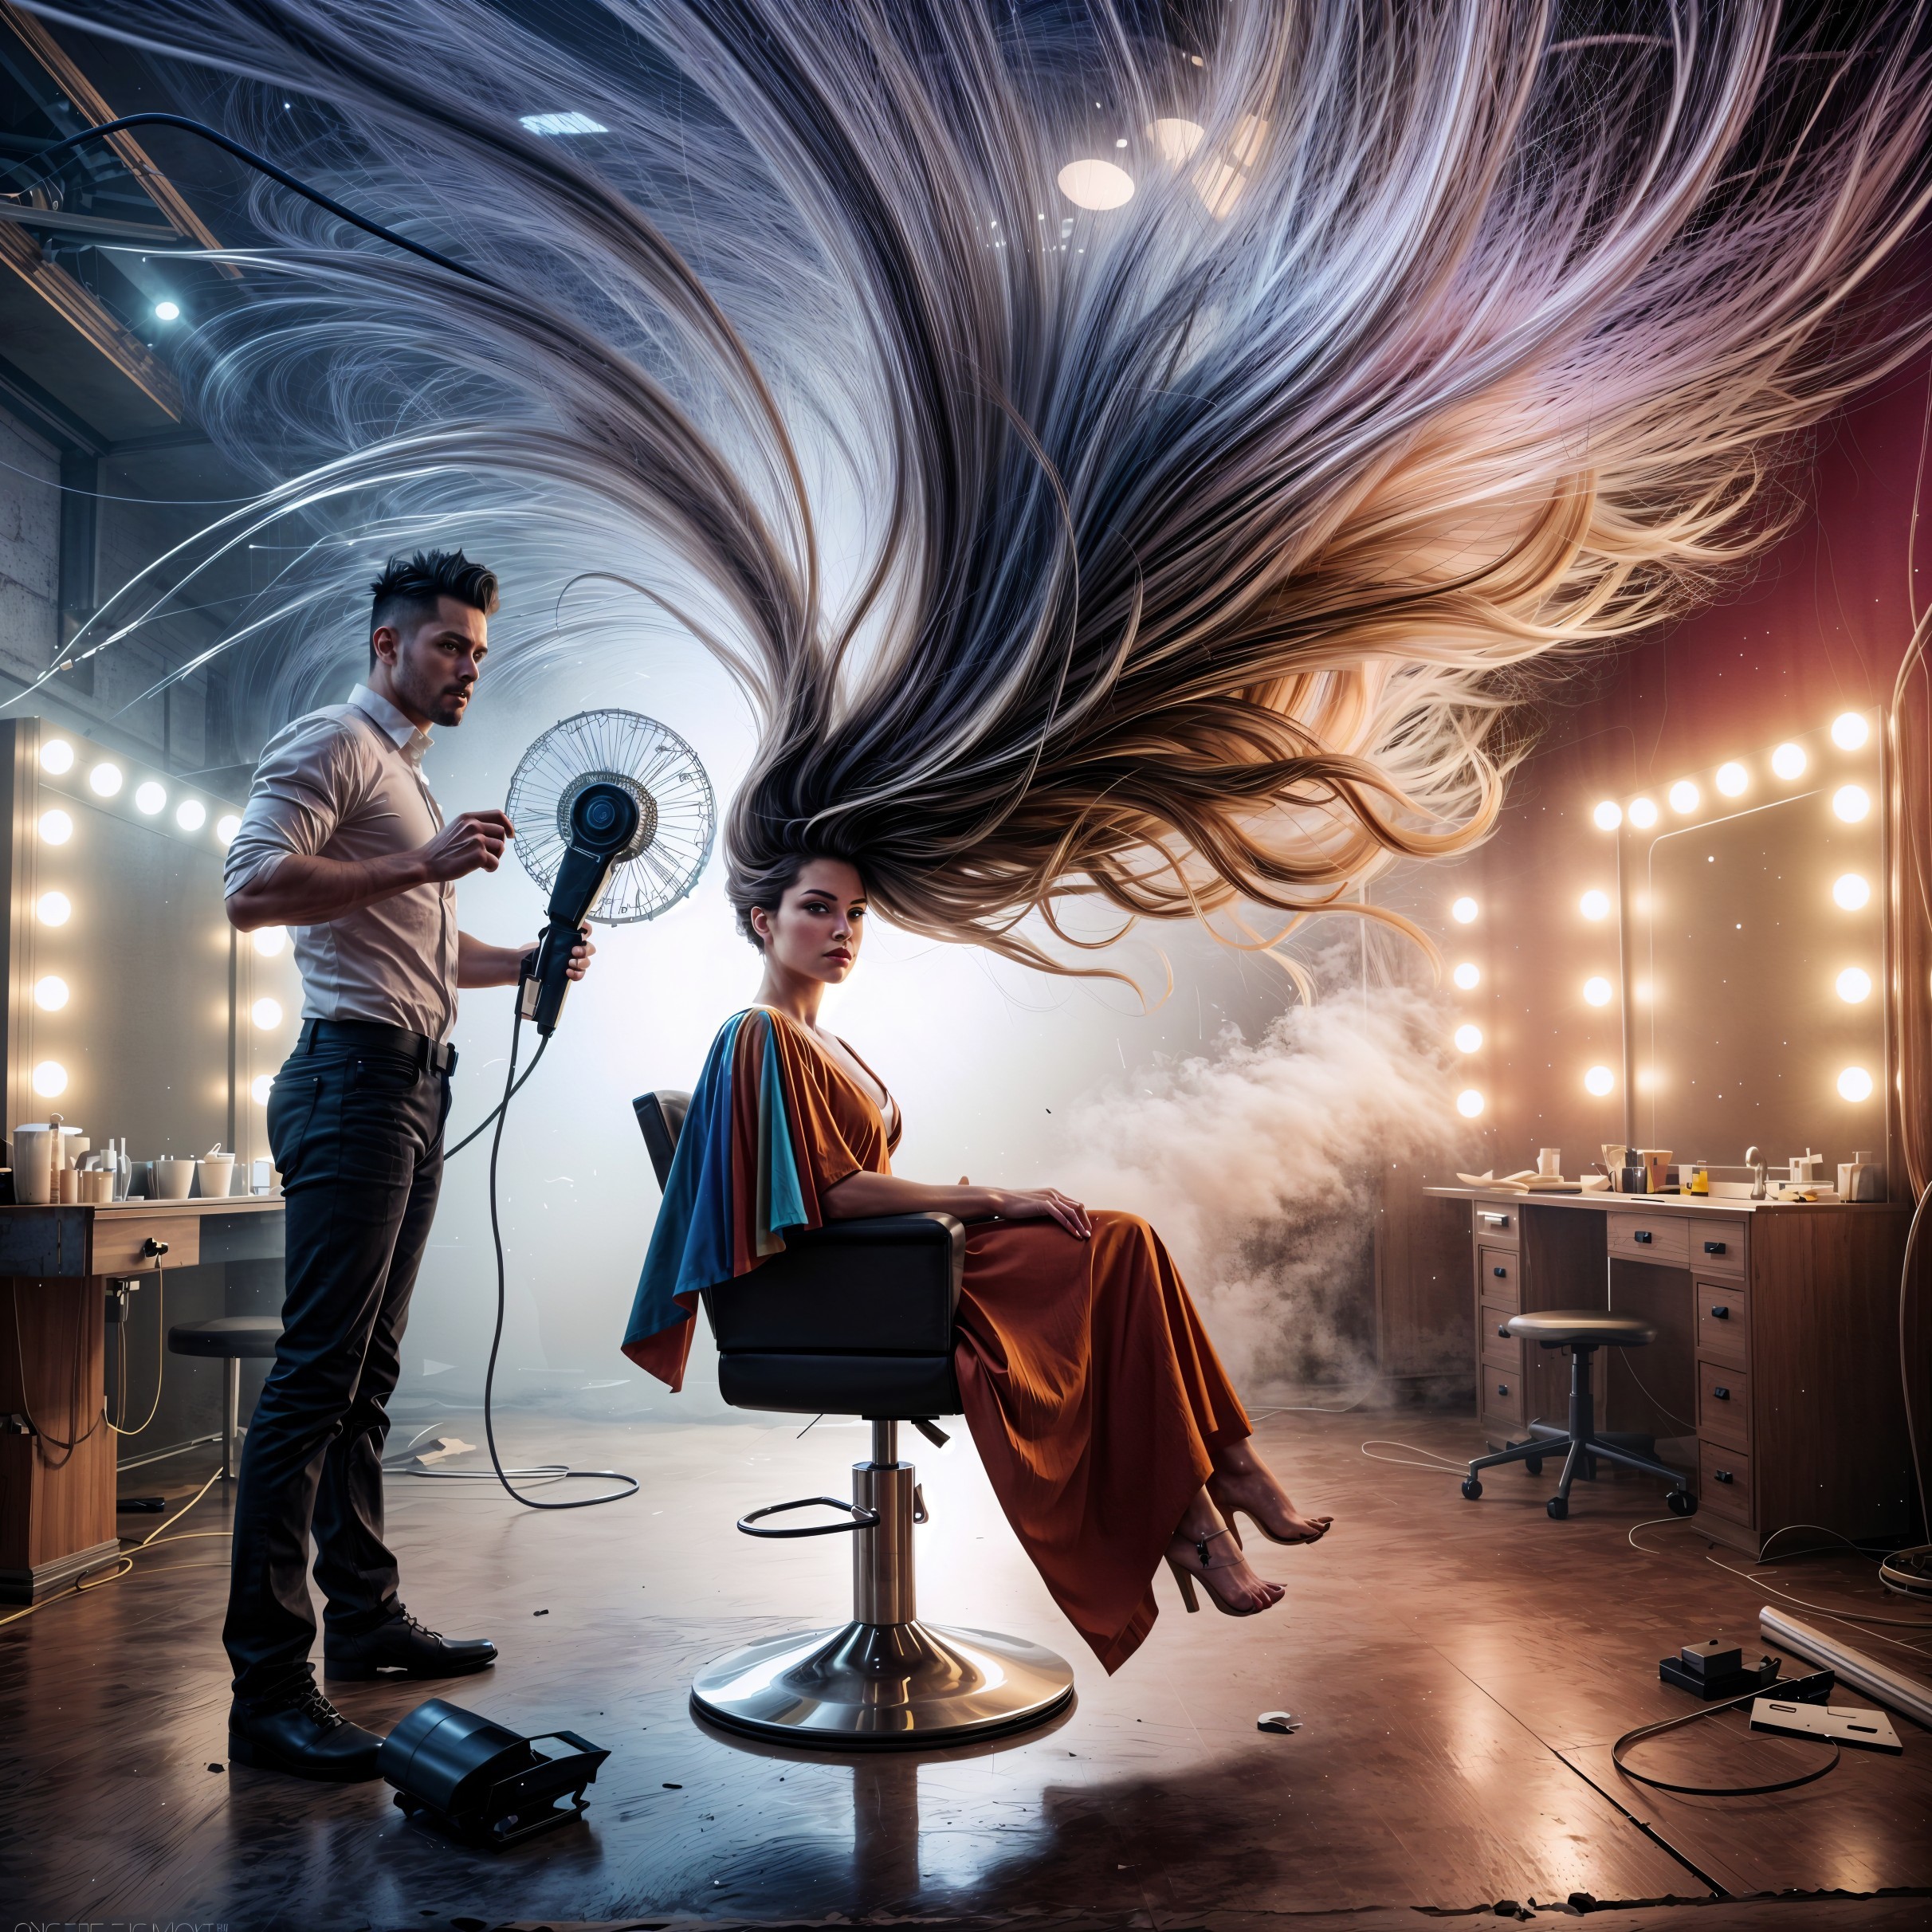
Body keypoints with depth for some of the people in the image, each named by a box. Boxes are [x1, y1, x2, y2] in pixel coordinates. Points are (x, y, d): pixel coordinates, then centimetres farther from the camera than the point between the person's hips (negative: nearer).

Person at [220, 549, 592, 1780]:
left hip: (414, 1086, 10)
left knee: (367, 1373, 12)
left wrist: (522, 961, 18)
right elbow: (253, 891, -16)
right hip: (355, 1074, -10)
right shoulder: (331, 743, -2)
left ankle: (367, 1619, 21)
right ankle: (269, 1689, -10)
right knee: (318, 1374, -13)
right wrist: (422, 867, -21)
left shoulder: (408, 777, 27)